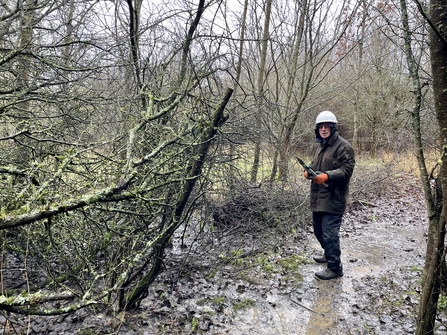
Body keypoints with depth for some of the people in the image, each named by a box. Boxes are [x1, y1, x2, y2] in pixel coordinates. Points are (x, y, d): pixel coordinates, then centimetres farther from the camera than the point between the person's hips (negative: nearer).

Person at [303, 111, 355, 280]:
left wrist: (327, 176, -31)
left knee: (329, 233, -7)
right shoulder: (319, 146, 16)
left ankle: (335, 267, 6)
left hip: (333, 198, -9)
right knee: (318, 230, 20)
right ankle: (329, 254, 41)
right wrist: (308, 171, 3)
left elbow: (346, 170, -18)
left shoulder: (343, 146, -12)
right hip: (317, 197, 9)